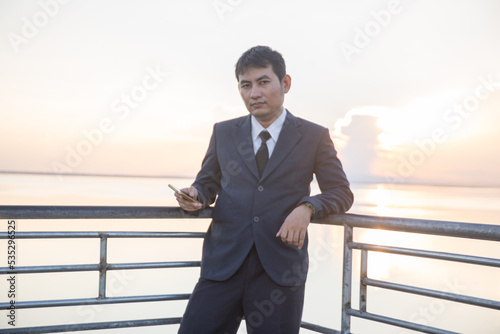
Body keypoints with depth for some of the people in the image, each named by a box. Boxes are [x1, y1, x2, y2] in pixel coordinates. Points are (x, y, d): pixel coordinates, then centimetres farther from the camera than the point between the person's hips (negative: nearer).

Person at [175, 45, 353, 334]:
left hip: (280, 273, -1)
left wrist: (307, 207, -14)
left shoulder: (314, 136, 6)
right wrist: (196, 196, -4)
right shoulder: (223, 132, 13)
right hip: (224, 266, 2)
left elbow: (342, 193, 7)